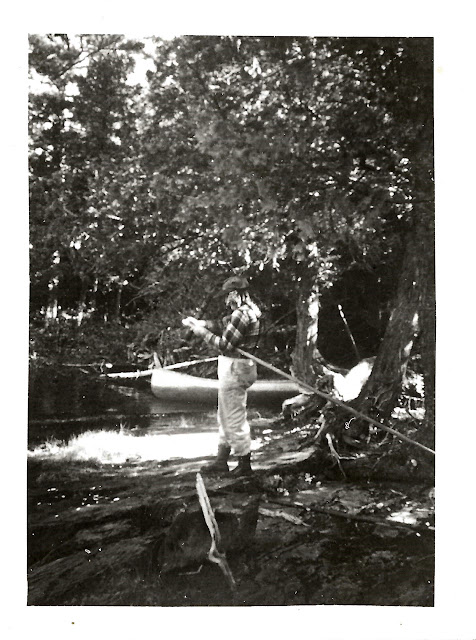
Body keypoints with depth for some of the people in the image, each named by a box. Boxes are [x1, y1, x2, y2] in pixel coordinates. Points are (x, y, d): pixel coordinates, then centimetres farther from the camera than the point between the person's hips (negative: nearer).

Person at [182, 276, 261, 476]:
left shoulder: (241, 314, -21)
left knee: (235, 418, 0)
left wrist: (203, 332, -11)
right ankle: (221, 460, 27)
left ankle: (245, 464, 10)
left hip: (234, 369, -11)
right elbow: (223, 323, 17)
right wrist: (198, 322, 10)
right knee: (225, 417, 18)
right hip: (239, 368, 11)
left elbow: (225, 345, -22)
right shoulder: (250, 310, 11)